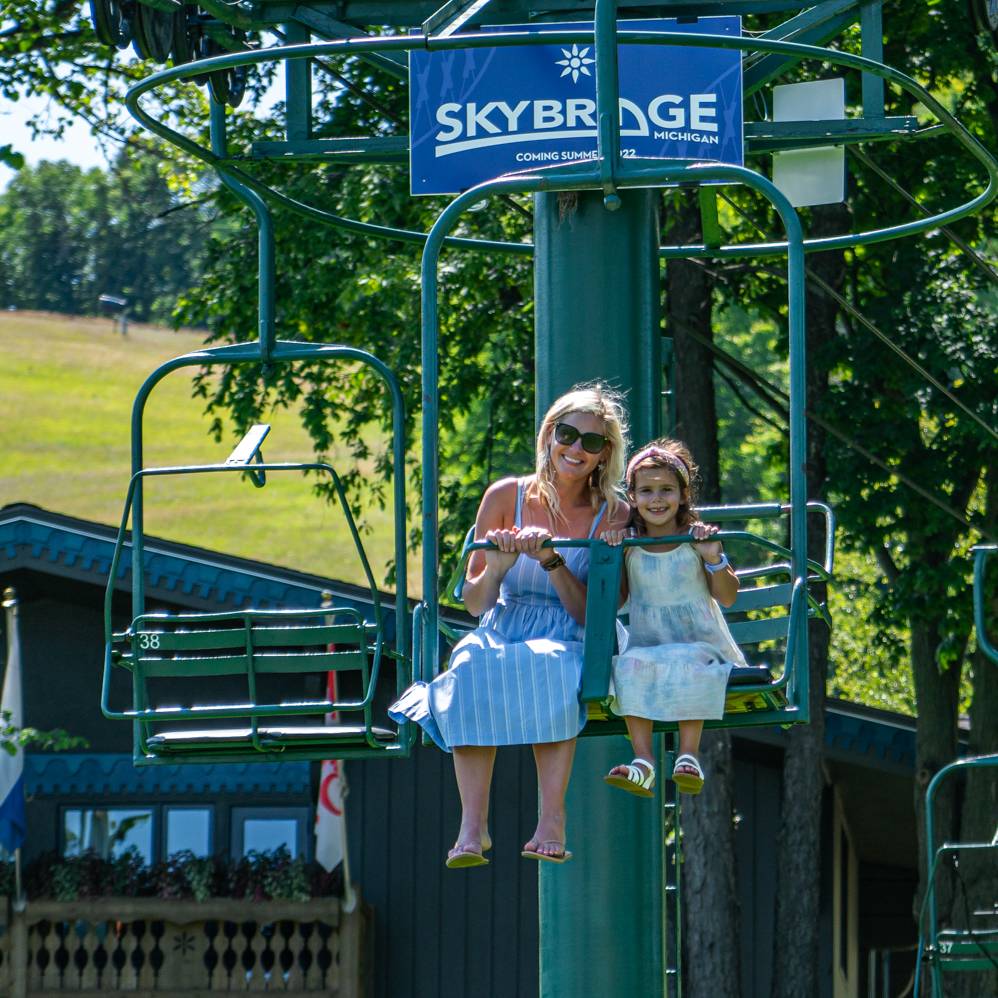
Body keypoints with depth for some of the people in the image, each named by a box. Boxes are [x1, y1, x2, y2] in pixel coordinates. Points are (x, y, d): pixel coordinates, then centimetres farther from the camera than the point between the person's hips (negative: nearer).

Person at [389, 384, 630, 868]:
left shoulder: (614, 515, 2)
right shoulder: (507, 497, 5)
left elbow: (593, 617, -4)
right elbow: (474, 602, 8)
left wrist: (551, 560, -16)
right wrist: (497, 566, -14)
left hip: (568, 644, -1)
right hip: (500, 631, 2)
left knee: (549, 670, -38)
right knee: (475, 668, -35)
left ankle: (552, 822, -41)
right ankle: (472, 826, -40)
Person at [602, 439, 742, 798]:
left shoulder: (698, 539, 0)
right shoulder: (627, 544, 6)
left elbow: (728, 597, 0)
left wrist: (713, 559, -17)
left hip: (698, 639, -2)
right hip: (645, 642, 2)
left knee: (688, 666, -35)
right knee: (632, 667, -30)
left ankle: (689, 755, -32)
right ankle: (643, 760, -33)